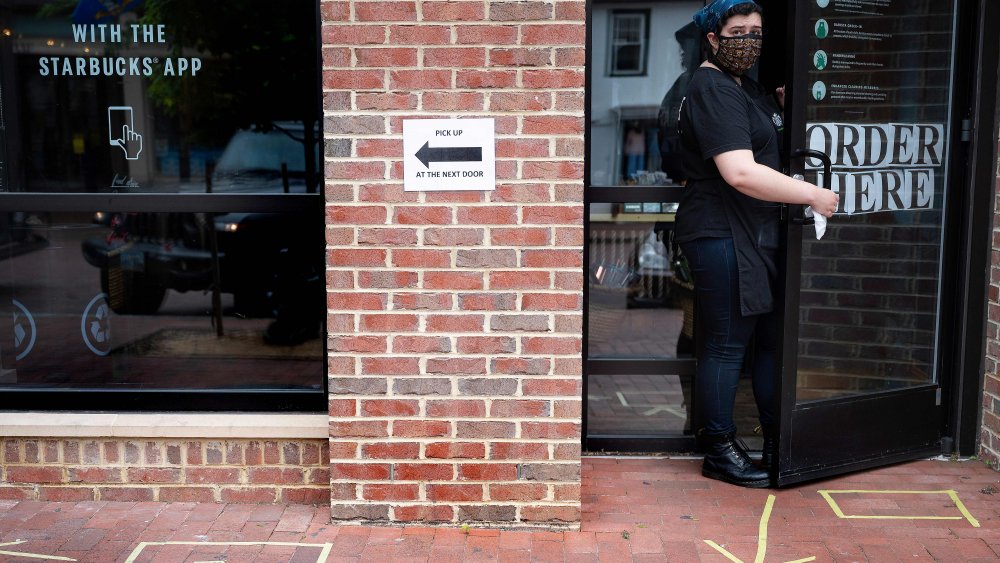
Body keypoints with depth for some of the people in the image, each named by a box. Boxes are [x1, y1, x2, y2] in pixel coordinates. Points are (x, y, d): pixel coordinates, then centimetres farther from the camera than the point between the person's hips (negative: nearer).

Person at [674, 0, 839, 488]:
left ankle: (777, 445, 23)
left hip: (754, 236, 10)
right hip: (721, 234, -10)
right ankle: (720, 453, 10)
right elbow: (740, 172, -26)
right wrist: (812, 195, -19)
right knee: (728, 345, -2)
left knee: (771, 337, 13)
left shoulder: (744, 86, 18)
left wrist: (784, 106, 15)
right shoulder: (713, 90, -15)